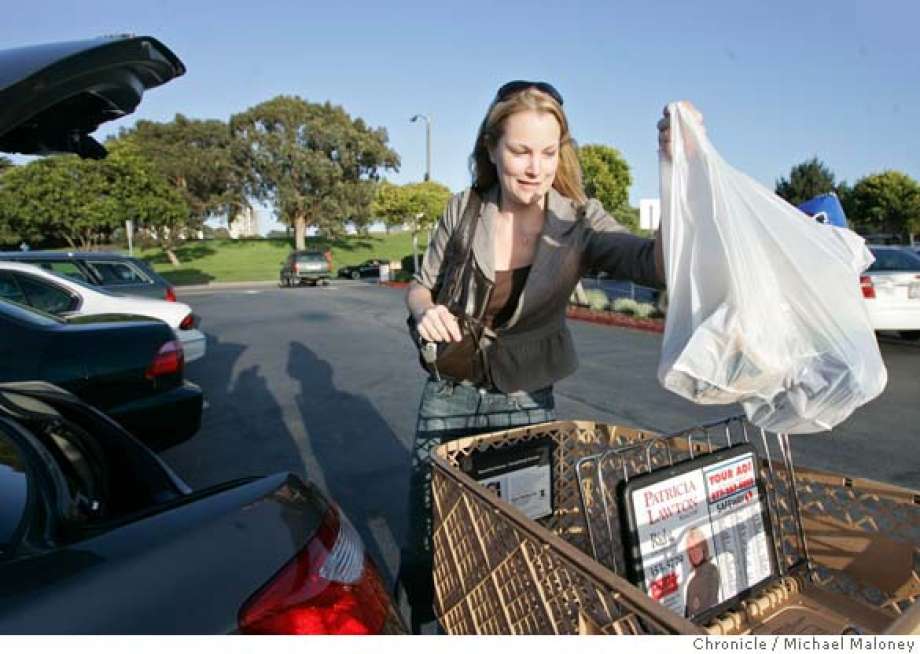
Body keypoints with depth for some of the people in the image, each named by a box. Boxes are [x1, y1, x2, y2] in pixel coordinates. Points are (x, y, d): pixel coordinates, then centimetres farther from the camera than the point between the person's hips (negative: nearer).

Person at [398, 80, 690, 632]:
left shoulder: (578, 221, -15)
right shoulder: (464, 210, -10)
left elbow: (657, 264, -32)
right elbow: (421, 286, 3)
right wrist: (425, 310, -20)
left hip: (528, 401, -1)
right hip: (450, 393, 2)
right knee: (426, 539, 13)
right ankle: (413, 625, 43)